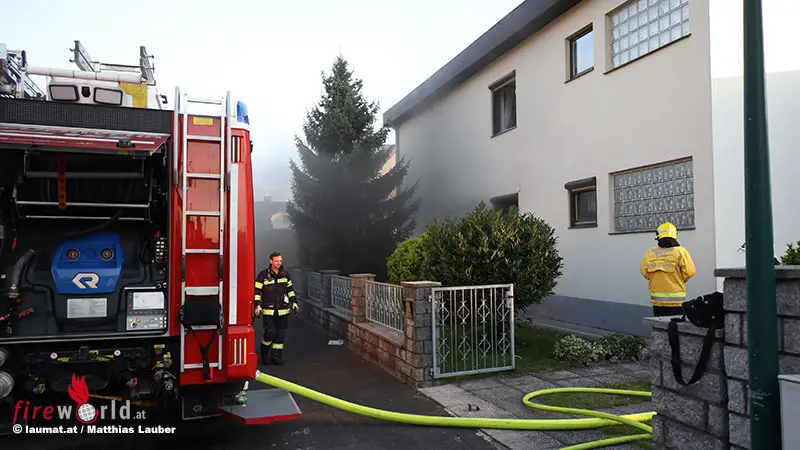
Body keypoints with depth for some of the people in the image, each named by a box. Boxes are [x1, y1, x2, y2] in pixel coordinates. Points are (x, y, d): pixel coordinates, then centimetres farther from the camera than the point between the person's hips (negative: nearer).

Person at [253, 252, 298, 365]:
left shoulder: (285, 274, 8)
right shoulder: (263, 275, -5)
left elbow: (290, 289, 17)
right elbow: (257, 291, -4)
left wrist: (294, 302, 12)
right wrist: (258, 306, -11)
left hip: (283, 310, 4)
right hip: (268, 310, -4)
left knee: (281, 334, 4)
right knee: (270, 332, -7)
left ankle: (276, 356, 15)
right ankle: (264, 354, 17)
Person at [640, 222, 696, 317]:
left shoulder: (650, 253, -1)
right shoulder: (680, 251, -8)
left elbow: (644, 271, 3)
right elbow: (689, 271, -10)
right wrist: (680, 281, 8)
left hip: (657, 298, 3)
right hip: (675, 297, -3)